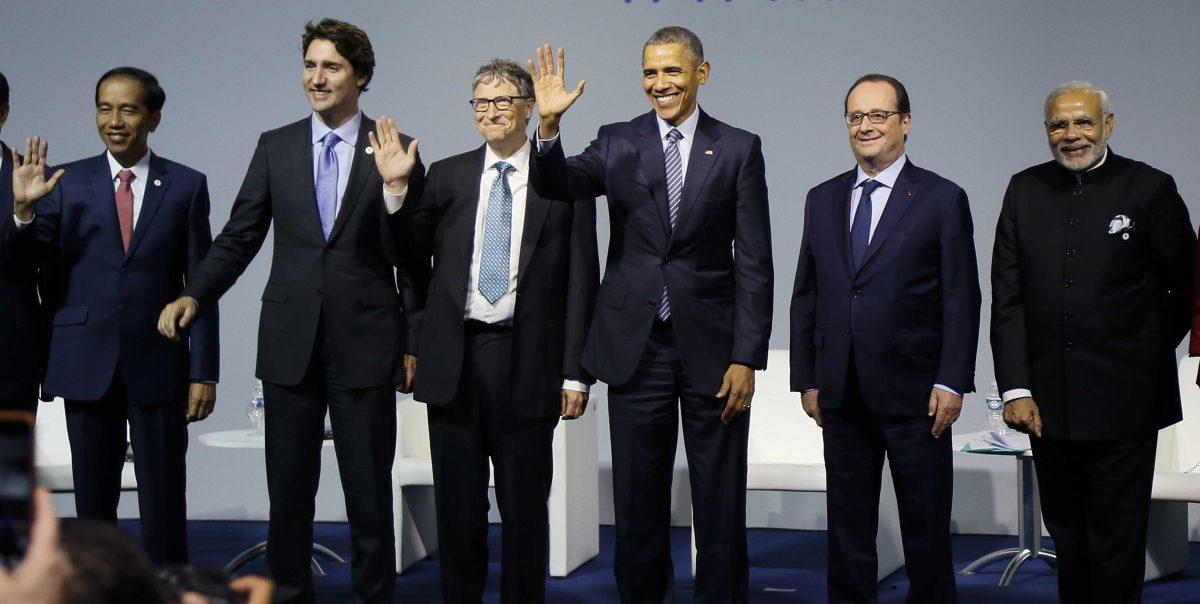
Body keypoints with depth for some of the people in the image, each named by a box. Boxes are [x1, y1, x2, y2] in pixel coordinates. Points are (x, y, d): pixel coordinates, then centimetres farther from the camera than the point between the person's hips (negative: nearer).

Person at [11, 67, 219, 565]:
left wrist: (204, 373, -2)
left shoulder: (186, 186, 3)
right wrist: (24, 210, -19)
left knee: (164, 504, 3)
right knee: (93, 503, 10)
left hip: (158, 365, -1)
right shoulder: (67, 182, 5)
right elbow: (27, 262, -1)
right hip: (87, 364, 1)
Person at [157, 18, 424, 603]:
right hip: (291, 341, 2)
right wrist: (194, 296, -6)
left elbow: (408, 257, -3)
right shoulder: (275, 147, 7)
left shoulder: (396, 152, 0)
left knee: (369, 492, 6)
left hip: (364, 341, -2)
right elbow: (238, 237, 8)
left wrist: (396, 187, -18)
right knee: (288, 490, 11)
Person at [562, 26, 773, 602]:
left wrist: (746, 357, -7)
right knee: (638, 505, 10)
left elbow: (754, 262, -2)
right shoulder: (616, 143, 5)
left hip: (712, 349, -1)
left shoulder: (739, 148, 1)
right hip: (637, 346, 1)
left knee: (720, 506, 7)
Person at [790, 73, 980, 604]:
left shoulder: (942, 199, -1)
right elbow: (805, 296, 12)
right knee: (847, 523, 10)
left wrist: (952, 382, -11)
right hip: (841, 395, 4)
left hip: (913, 394, -3)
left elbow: (962, 299, -4)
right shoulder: (822, 200, 11)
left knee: (925, 526, 5)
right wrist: (807, 378, 8)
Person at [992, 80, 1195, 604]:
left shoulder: (1149, 189, -4)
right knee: (1066, 537, 13)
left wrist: (1147, 355, 7)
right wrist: (1015, 388, -4)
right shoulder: (1025, 190, 6)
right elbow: (1007, 299, 3)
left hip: (1123, 403, -3)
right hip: (1048, 401, 3)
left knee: (1116, 540, 3)